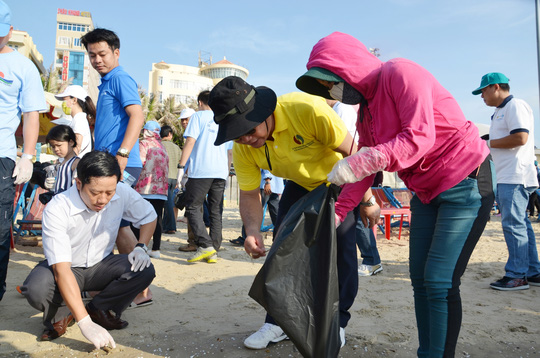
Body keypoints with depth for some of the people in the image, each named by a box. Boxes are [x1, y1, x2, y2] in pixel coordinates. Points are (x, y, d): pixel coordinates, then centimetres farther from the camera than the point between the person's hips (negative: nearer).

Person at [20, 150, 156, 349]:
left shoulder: (122, 193, -19)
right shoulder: (56, 209, -30)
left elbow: (149, 216, 2)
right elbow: (61, 269, -35)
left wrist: (140, 247, -17)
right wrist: (85, 323, -41)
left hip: (100, 266, 3)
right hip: (66, 268, -3)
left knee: (145, 271, -24)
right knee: (36, 289, -35)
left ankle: (97, 309, 0)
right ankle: (60, 315, 1)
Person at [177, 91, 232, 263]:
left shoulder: (198, 116, 5)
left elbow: (190, 141, -7)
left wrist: (181, 166, -7)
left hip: (200, 171, -5)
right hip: (220, 172, 5)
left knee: (192, 208, -1)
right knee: (216, 212, 7)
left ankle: (205, 245, -16)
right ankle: (213, 252, 6)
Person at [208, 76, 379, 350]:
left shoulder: (307, 110, -38)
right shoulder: (242, 148, -21)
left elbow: (353, 152, -28)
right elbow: (249, 194, -12)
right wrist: (252, 231, -31)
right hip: (300, 184, 4)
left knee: (341, 245, -11)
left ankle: (337, 322, 9)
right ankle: (279, 321, 11)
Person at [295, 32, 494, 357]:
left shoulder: (400, 73, -16)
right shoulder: (365, 110, 10)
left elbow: (420, 136, -27)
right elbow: (365, 170, 11)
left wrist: (360, 162, -32)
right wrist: (335, 212, 5)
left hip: (466, 182, -9)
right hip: (427, 190, 9)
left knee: (439, 282, -10)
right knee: (420, 278, 8)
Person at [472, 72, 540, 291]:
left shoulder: (515, 105, -8)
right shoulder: (499, 112, 22)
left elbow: (520, 137, -20)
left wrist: (489, 143, -12)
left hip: (515, 177, -10)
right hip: (507, 178, 10)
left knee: (513, 224, -9)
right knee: (520, 224, 12)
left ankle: (517, 276, -3)